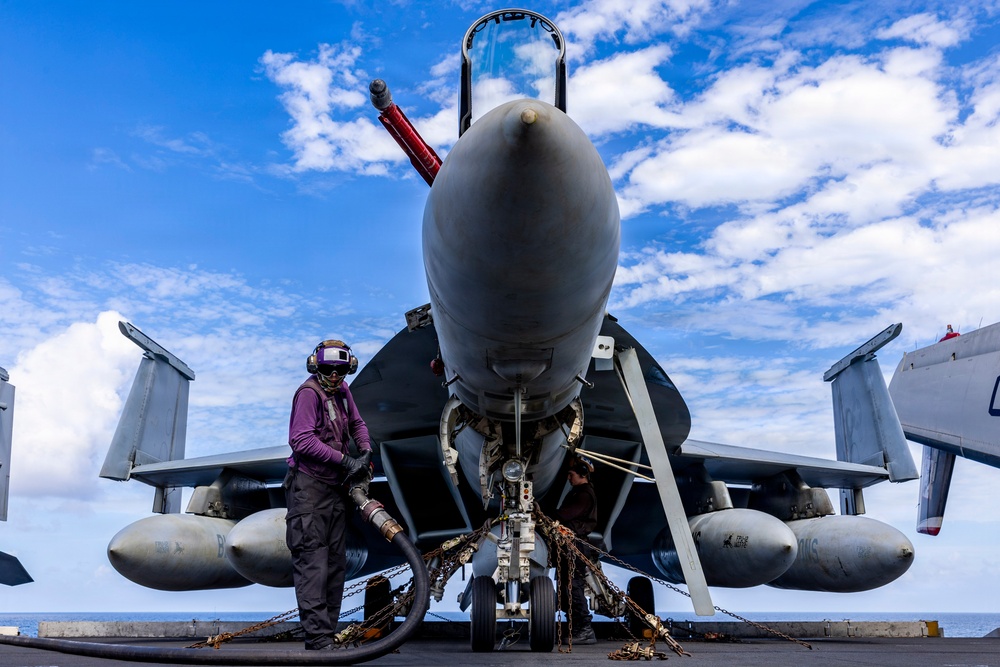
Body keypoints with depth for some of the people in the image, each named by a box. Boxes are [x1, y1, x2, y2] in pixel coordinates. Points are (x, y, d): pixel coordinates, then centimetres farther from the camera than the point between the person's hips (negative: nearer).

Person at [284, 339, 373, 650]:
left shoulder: (342, 391, 9)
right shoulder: (309, 392, -13)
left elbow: (357, 424, 23)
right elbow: (301, 439, -21)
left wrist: (366, 452, 4)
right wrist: (344, 460, -21)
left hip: (335, 486, 9)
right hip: (309, 487, -8)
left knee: (336, 563, 10)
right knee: (312, 563, -10)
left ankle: (328, 633, 18)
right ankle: (318, 639, -9)